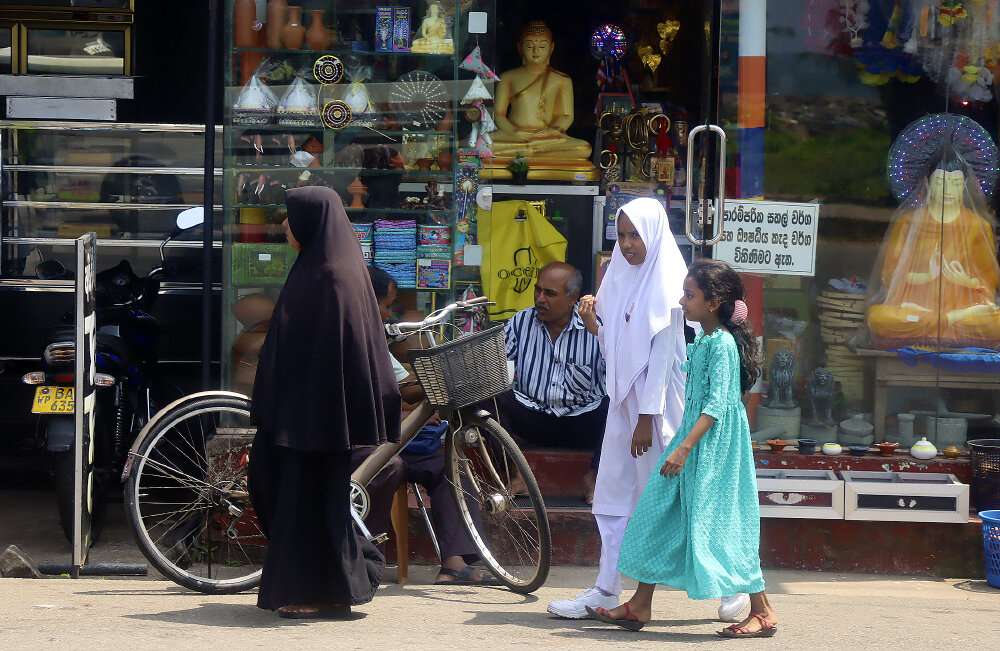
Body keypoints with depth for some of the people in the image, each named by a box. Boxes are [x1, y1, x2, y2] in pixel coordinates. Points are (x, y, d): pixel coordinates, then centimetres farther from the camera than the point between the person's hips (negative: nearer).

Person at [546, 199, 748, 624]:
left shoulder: (666, 284, -12)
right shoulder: (621, 278, 11)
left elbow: (662, 352, -15)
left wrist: (648, 418, -18)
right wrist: (593, 324, -5)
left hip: (656, 402, -8)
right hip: (624, 398, 8)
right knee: (614, 494, 7)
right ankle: (606, 591, 11)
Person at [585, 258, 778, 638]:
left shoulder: (722, 344, -16)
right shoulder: (703, 340, 12)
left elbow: (716, 405, -23)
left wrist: (684, 447, -28)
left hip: (714, 445, -10)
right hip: (696, 439, 10)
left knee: (718, 522, -7)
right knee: (660, 512, 9)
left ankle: (763, 611, 0)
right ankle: (639, 606, 14)